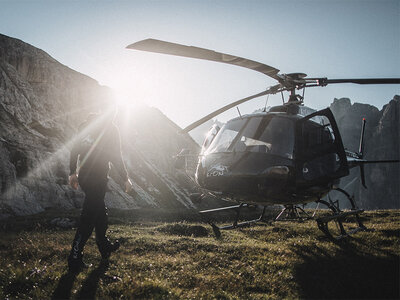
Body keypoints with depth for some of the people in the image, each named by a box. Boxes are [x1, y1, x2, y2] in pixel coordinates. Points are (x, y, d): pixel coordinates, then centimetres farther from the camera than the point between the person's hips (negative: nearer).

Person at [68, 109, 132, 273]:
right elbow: (115, 157, -11)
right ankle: (75, 258, -5)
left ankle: (105, 247, 35)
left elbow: (75, 150, 13)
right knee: (88, 218, -4)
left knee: (100, 212, 22)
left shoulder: (85, 125, 10)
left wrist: (73, 172, 22)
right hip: (98, 179, -7)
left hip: (84, 177, 7)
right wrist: (126, 178, -2)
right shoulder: (111, 129, -8)